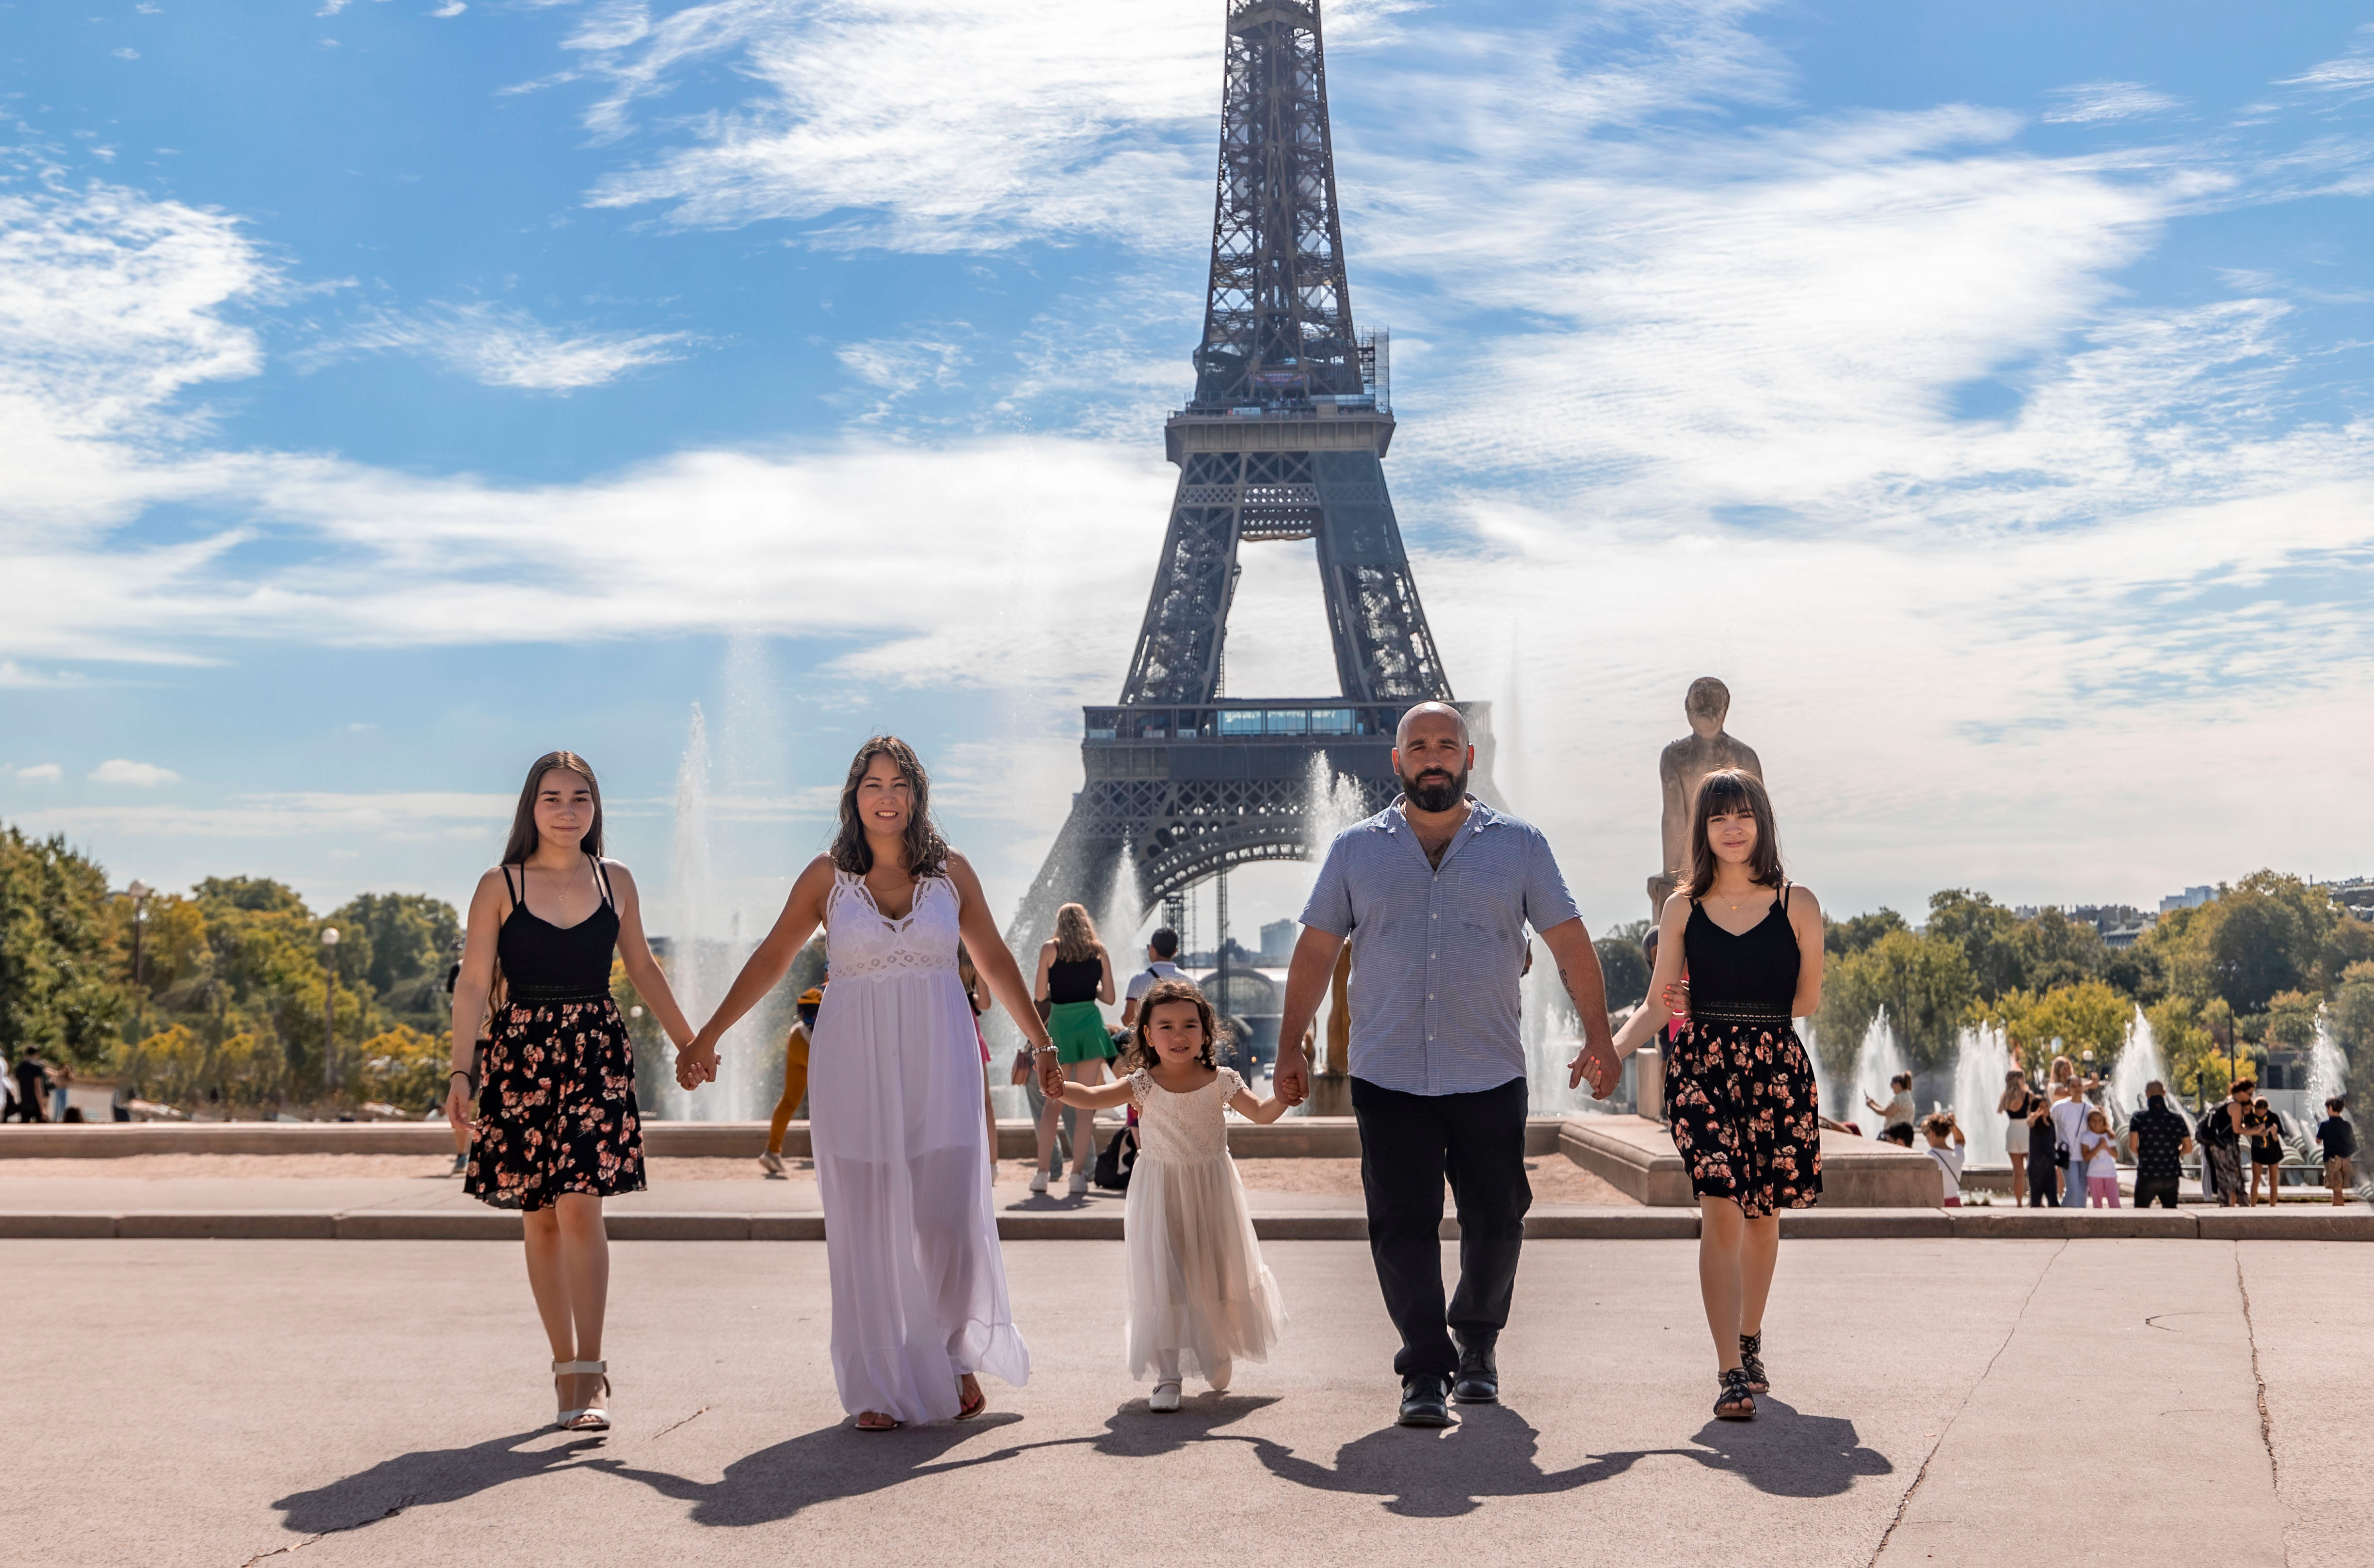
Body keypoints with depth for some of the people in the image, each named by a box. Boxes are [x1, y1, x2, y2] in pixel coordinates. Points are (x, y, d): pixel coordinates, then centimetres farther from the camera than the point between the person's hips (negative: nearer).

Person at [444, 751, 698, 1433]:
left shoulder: (616, 881, 9)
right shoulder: (499, 887, 2)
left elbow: (642, 968, 20)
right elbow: (474, 985, -1)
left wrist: (690, 1041, 25)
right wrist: (461, 1071, -11)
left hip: (598, 1053, 0)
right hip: (523, 1052, 0)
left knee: (580, 1208, -12)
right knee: (540, 1218, 4)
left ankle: (589, 1375, -10)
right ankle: (567, 1367, 15)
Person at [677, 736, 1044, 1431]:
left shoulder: (952, 872, 6)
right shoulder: (827, 877, 4)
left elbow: (996, 962, 12)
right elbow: (770, 960, 8)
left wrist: (1042, 1042, 13)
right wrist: (707, 1037, 7)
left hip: (939, 1066, 0)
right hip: (855, 1068, 0)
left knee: (949, 1216, -4)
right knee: (868, 1226, 1)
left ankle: (958, 1354, 21)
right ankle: (882, 1388, 9)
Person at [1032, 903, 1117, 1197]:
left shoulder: (1050, 948, 2)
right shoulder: (1099, 951, 7)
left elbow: (1040, 995, 0)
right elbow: (1109, 997, 6)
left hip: (1059, 1024, 0)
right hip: (1090, 1024, 0)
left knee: (1053, 1103, 8)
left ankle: (1042, 1173, 3)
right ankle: (1079, 1174, -5)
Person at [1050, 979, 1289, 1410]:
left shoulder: (1221, 1081, -5)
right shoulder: (1143, 1085, -8)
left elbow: (1261, 1113, -9)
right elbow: (1092, 1097, -17)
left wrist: (1285, 1095, -29)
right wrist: (1057, 1087, -36)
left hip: (1211, 1195, 2)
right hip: (1160, 1196, -1)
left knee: (1217, 1274, 14)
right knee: (1163, 1282, -7)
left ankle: (1219, 1357, 39)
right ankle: (1167, 1374, -1)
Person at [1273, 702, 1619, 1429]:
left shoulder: (1519, 845, 6)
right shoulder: (1356, 849, 8)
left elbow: (1569, 942, 6)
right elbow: (1316, 949, 9)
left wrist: (1598, 1037, 1)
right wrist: (1290, 1048, 4)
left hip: (1491, 1075, 0)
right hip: (1387, 1076, 0)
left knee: (1495, 1219, 6)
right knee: (1402, 1225, -5)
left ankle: (1477, 1343, 29)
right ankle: (1426, 1373, 3)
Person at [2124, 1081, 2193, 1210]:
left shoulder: (2138, 1118, -6)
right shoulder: (2177, 1119, 1)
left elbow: (2132, 1146, -14)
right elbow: (2188, 1148, 3)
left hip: (2147, 1176, -2)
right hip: (2171, 1177, 2)